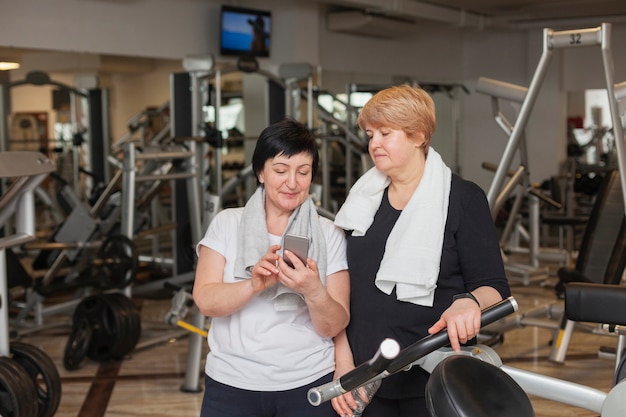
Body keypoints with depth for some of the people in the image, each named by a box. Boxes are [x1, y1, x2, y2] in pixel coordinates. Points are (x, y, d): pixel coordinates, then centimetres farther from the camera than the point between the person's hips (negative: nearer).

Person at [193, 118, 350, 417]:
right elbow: (205, 301, -8)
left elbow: (334, 327, -5)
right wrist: (254, 285, -25)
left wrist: (314, 291, -24)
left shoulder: (329, 235, 0)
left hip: (308, 383, 0)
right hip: (231, 382, 0)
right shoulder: (227, 223, 1)